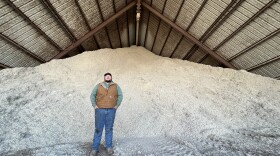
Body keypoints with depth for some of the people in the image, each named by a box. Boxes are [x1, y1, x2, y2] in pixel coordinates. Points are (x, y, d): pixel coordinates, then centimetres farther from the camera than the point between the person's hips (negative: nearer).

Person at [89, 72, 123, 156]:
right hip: (100, 110, 0)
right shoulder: (98, 86, 9)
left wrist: (117, 105, -1)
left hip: (111, 110, 0)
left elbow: (120, 95, 7)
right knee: (98, 129, 5)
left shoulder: (116, 86, 9)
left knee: (109, 129, 9)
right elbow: (92, 95, 10)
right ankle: (95, 148, 18)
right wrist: (94, 105, -1)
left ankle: (109, 147, 23)